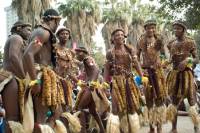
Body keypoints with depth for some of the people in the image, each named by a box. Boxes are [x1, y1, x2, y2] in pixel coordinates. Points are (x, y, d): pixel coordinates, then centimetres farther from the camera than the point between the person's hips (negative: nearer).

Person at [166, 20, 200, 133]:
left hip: (187, 74, -4)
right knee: (174, 102, 8)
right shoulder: (171, 44, 7)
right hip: (175, 74, 4)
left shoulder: (190, 42, -5)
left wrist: (188, 60, -22)